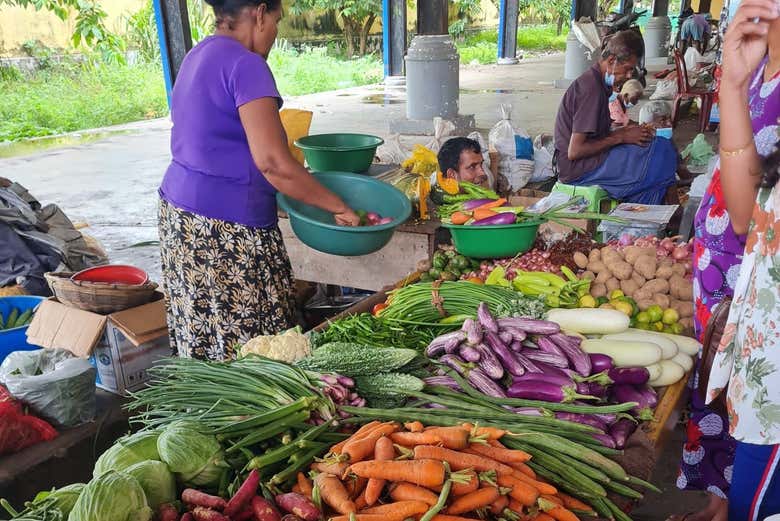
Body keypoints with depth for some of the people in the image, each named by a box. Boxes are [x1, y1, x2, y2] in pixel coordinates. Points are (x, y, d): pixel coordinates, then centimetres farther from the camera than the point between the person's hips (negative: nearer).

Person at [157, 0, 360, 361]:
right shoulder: (245, 65, -15)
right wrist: (339, 207, -15)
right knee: (246, 344, 0)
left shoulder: (199, 56, 14)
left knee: (203, 331, 15)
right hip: (224, 230, -10)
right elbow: (272, 162, -23)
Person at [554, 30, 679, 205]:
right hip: (578, 170, -10)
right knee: (662, 150, -13)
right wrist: (621, 137, -14)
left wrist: (627, 131, 2)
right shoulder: (592, 88, -19)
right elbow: (575, 151, -24)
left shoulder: (593, 80, 12)